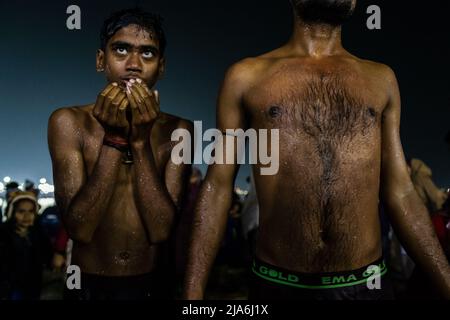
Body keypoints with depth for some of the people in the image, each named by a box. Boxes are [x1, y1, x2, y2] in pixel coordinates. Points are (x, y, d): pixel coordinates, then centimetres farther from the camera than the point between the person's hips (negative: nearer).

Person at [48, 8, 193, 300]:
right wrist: (114, 138, -24)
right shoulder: (69, 122, -11)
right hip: (88, 285, -1)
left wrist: (140, 140, -24)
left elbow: (161, 230, -17)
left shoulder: (178, 131, -9)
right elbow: (79, 228, -19)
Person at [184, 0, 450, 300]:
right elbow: (218, 187, 0)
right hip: (276, 285, -1)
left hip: (366, 285, 2)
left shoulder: (381, 79, 8)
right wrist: (193, 291, -4)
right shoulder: (247, 77, 1)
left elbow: (400, 193, 8)